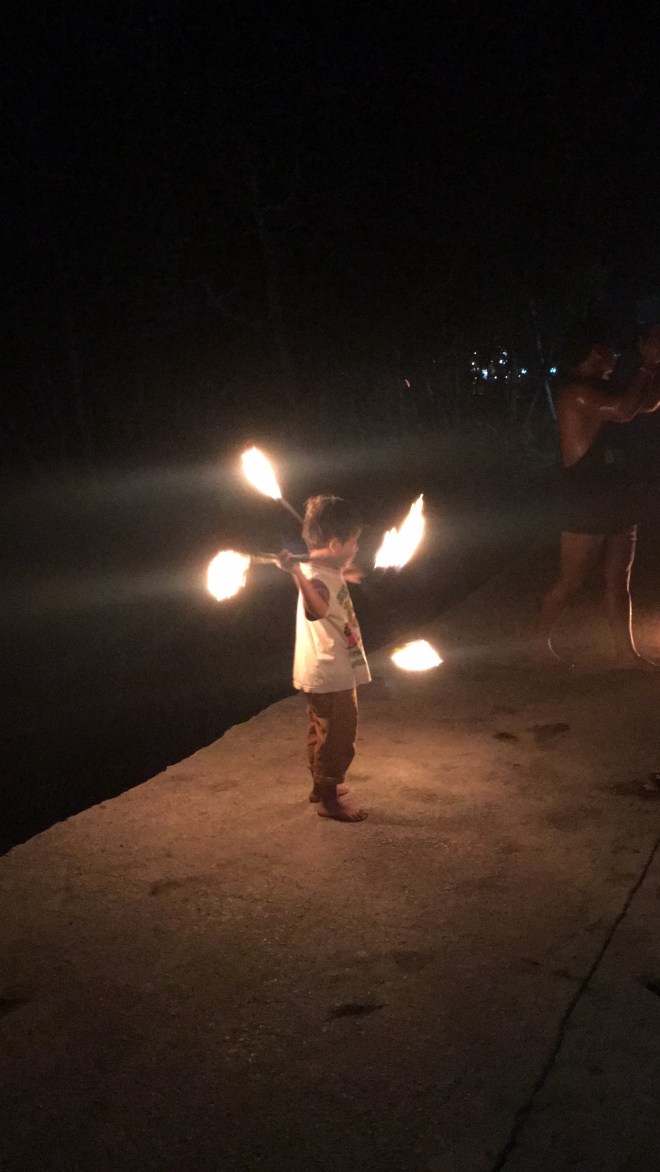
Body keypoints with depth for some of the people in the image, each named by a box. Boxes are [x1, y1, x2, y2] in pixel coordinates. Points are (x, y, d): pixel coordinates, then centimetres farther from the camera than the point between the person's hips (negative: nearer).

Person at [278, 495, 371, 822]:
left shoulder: (326, 570, 5)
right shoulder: (319, 578, -27)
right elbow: (315, 611, -53)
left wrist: (346, 576, 32)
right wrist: (297, 574, -63)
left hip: (326, 673, 10)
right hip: (331, 676, -10)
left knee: (323, 732, 22)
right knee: (338, 738, 2)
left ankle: (322, 785, 38)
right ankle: (328, 799, 13)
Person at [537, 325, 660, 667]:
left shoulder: (601, 392, 15)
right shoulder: (577, 391, -13)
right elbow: (624, 411, -25)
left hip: (616, 501, 9)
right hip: (585, 504, -9)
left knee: (619, 580, 9)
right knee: (570, 581, 1)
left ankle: (626, 653, 13)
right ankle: (542, 641, 19)